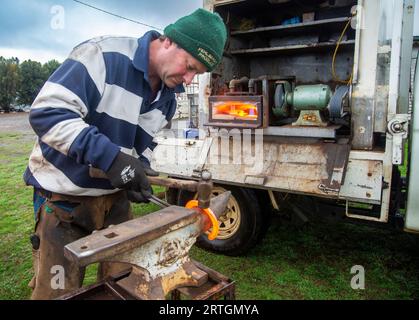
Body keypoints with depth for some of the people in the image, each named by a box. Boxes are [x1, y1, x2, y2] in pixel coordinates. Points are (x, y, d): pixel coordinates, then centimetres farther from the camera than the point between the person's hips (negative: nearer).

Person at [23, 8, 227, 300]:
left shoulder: (168, 98, 3)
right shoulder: (102, 56, -20)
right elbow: (46, 112, -26)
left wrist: (140, 170, -8)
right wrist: (111, 157, -33)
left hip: (115, 197, 6)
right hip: (65, 196, -6)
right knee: (59, 292, 6)